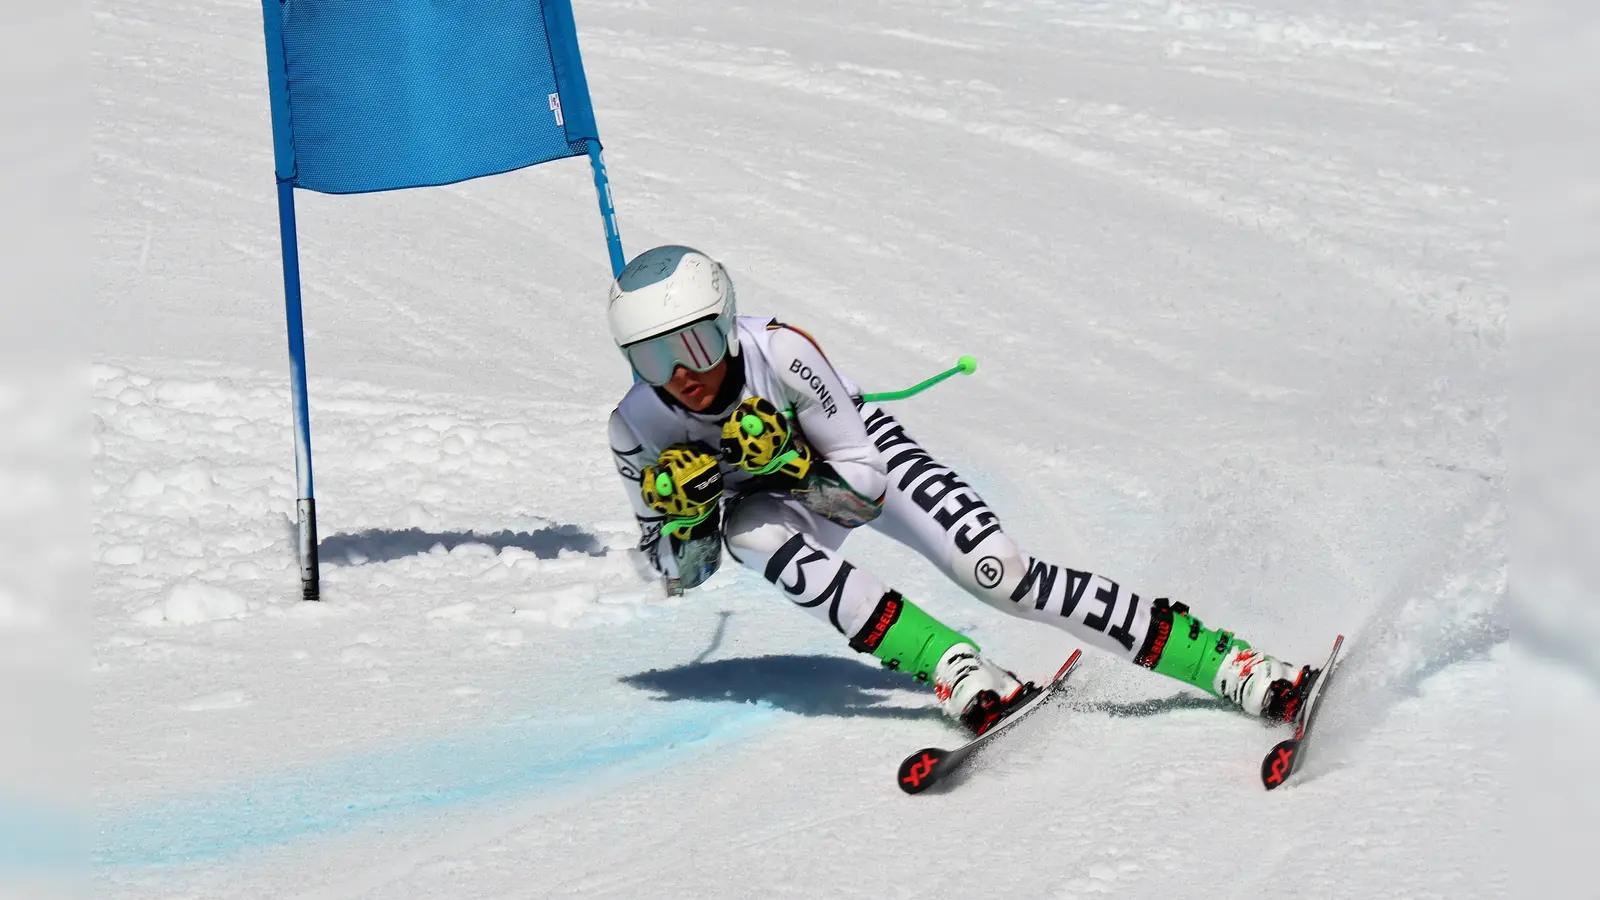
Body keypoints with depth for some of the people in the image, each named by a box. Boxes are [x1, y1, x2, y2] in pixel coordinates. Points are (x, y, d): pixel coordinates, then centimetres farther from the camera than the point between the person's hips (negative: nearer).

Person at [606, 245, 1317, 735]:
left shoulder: (780, 353, -34)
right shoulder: (638, 427, -25)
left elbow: (865, 489, -26)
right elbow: (680, 576, -13)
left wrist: (790, 461, -44)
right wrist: (682, 512, -33)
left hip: (860, 455, -2)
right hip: (777, 495, 2)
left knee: (997, 574, -22)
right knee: (747, 527, -34)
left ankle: (1238, 668, -19)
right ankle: (965, 679, -32)